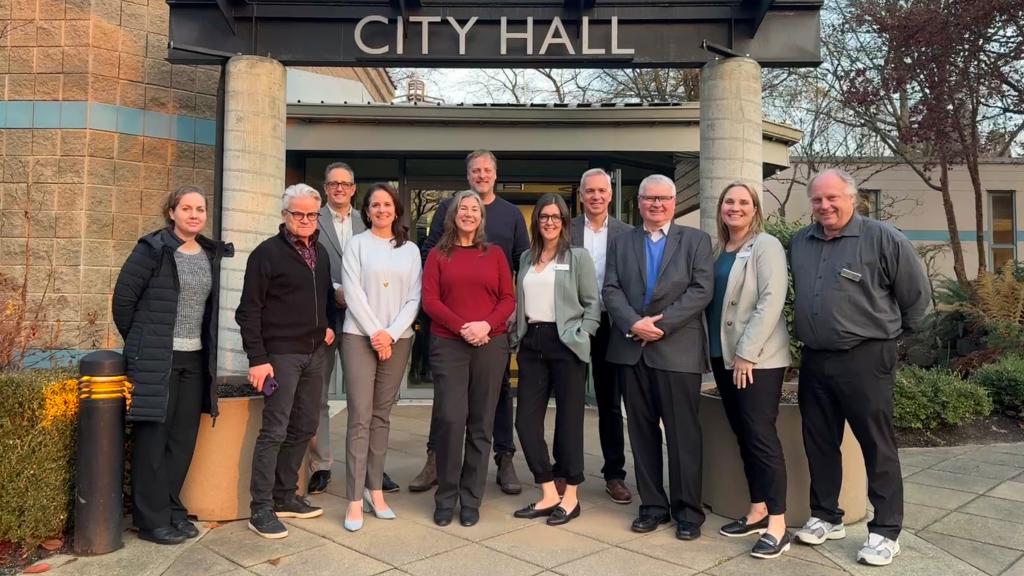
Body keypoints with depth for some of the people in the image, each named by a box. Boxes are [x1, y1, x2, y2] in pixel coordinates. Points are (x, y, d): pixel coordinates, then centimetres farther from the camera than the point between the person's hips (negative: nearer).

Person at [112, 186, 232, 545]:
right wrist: (140, 341, 0)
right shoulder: (153, 249, -8)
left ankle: (172, 509, 24)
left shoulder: (211, 254, 10)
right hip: (155, 357, -6)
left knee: (184, 438, 10)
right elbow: (123, 297, -6)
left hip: (195, 358, 6)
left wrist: (206, 346, 13)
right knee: (152, 437, 1)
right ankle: (152, 520, 10)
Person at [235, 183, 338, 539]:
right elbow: (249, 310, -10)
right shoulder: (267, 253, -7)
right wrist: (257, 358, -14)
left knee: (303, 429, 12)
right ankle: (261, 509, 4)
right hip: (281, 354, -7)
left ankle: (285, 496, 25)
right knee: (274, 431, -5)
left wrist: (330, 324, 8)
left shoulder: (320, 253, 13)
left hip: (315, 353, 7)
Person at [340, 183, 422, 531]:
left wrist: (391, 333, -9)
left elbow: (414, 298, 4)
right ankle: (355, 500, -2)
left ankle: (375, 489, 16)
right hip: (360, 337, -3)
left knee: (382, 416, 8)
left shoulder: (410, 250, 11)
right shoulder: (357, 244, 4)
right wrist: (374, 333, -12)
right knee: (360, 417, -6)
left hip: (398, 340, 3)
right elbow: (353, 292, -5)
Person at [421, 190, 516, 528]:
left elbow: (508, 299, 6)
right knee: (450, 419, -7)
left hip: (491, 345, 2)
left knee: (481, 423, 4)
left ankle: (471, 500, 15)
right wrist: (462, 327, -13)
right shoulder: (438, 255, 8)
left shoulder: (495, 254, 11)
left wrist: (486, 325, -11)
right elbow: (430, 300, -1)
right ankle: (445, 497, 10)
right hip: (448, 345, -1)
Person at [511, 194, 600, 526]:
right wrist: (517, 335, 5)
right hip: (531, 343, 5)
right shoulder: (526, 258, 14)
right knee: (526, 421, 2)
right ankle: (548, 495, 15)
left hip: (564, 344, -5)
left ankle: (570, 497, 16)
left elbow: (592, 303, -1)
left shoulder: (578, 257, 0)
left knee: (568, 420, 3)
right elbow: (519, 302, 16)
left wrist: (581, 337, -9)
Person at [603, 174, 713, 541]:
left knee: (683, 433, 1)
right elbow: (611, 290, 4)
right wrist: (633, 323, -13)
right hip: (631, 349, 3)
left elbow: (701, 291, -5)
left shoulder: (697, 240, 7)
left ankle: (688, 510, 14)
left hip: (678, 349, -3)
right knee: (642, 431, 9)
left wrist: (661, 323, -14)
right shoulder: (620, 243, 14)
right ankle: (652, 505, 21)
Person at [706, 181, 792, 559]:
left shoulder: (766, 246, -6)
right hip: (723, 356, 7)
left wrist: (747, 353, -18)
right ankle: (757, 512, 21)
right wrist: (715, 351, 7)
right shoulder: (716, 250, 12)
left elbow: (771, 301, -15)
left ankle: (777, 525, 1)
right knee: (743, 436, 11)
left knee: (761, 435, -7)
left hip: (759, 358, -7)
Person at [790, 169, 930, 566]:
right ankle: (825, 518, 28)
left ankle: (885, 532, 16)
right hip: (814, 359, 6)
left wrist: (891, 328, 9)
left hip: (865, 359, -5)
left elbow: (917, 293, 0)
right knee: (819, 442, 13)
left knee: (877, 446, 3)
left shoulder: (883, 239, -8)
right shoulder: (799, 243, 8)